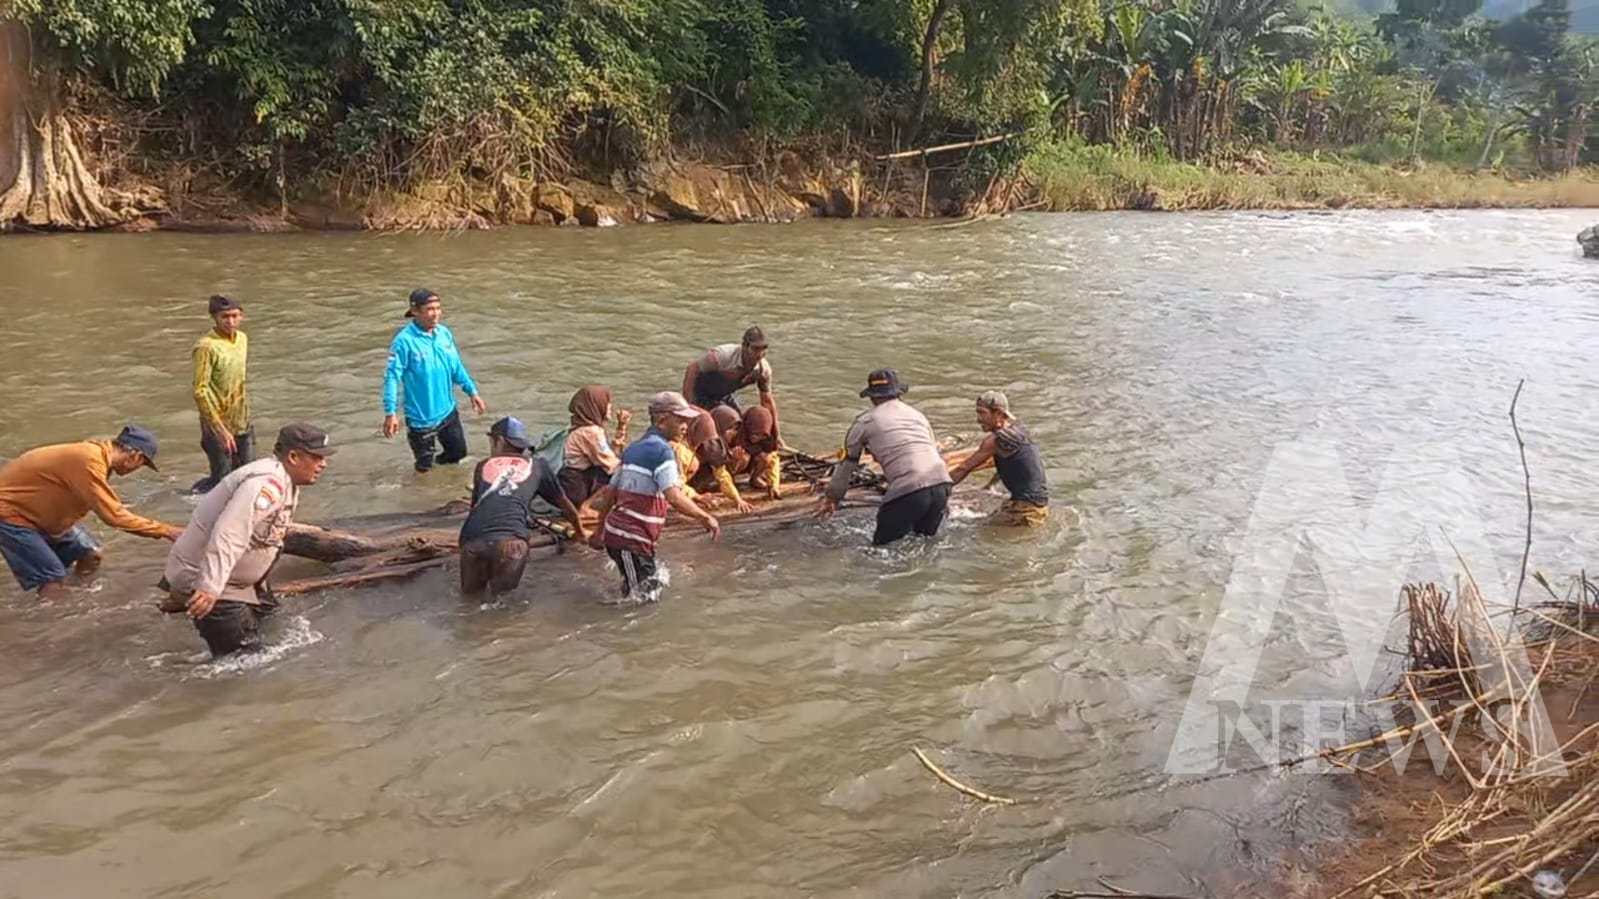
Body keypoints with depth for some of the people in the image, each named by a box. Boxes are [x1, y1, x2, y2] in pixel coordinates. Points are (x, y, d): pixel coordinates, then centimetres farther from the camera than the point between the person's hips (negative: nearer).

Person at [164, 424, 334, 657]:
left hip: (236, 580, 11)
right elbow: (228, 536, -37)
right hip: (202, 580, -11)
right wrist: (210, 588, -43)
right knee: (243, 654, -12)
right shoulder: (267, 483, -27)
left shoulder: (285, 482, 8)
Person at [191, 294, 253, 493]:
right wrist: (221, 430, -25)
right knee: (222, 479, 0)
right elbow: (200, 392, -22)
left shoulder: (242, 339, 4)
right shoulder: (206, 347, -19)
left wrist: (244, 413, 17)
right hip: (218, 425, -7)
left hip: (242, 423, 7)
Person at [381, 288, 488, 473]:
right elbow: (392, 377, -19)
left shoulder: (444, 333, -3)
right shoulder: (404, 341, -21)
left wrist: (472, 391, 9)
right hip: (421, 417, -5)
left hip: (448, 411, 5)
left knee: (458, 452, 20)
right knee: (424, 466, 10)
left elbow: (457, 366, 9)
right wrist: (390, 413, -23)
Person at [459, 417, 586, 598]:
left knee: (470, 591, 24)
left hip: (472, 539, 2)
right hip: (509, 539, -2)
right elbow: (565, 505, 33)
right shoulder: (537, 465, 21)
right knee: (501, 592, 16)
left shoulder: (483, 466, 25)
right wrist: (581, 534, 50)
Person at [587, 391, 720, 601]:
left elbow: (610, 493, 19)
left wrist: (599, 531, 25)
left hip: (615, 531, 9)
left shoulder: (634, 448, 15)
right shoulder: (661, 450, -13)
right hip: (632, 538, -9)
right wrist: (705, 517, -16)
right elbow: (674, 497, -25)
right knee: (646, 597, -3)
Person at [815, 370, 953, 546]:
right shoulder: (917, 415, 26)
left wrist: (832, 498, 35)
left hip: (908, 490, -5)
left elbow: (847, 463, 21)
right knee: (926, 540, 25)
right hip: (941, 484, 5)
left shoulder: (865, 421, 12)